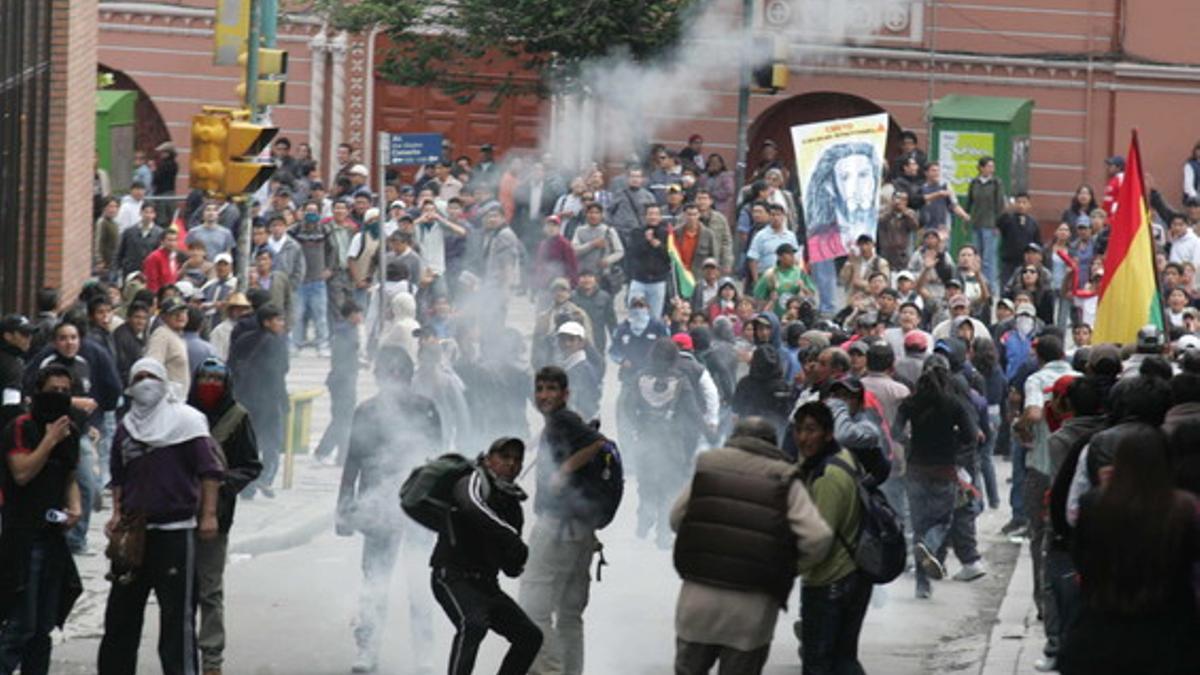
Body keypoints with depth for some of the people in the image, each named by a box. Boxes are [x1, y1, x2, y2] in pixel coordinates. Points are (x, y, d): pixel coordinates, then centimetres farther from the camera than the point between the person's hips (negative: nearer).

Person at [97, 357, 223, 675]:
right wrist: (117, 514, 12)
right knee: (120, 610, 11)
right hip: (134, 530, 6)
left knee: (177, 611, -6)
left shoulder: (185, 419, -5)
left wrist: (208, 514, -16)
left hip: (175, 529, -6)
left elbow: (209, 470, -9)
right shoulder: (127, 426, 13)